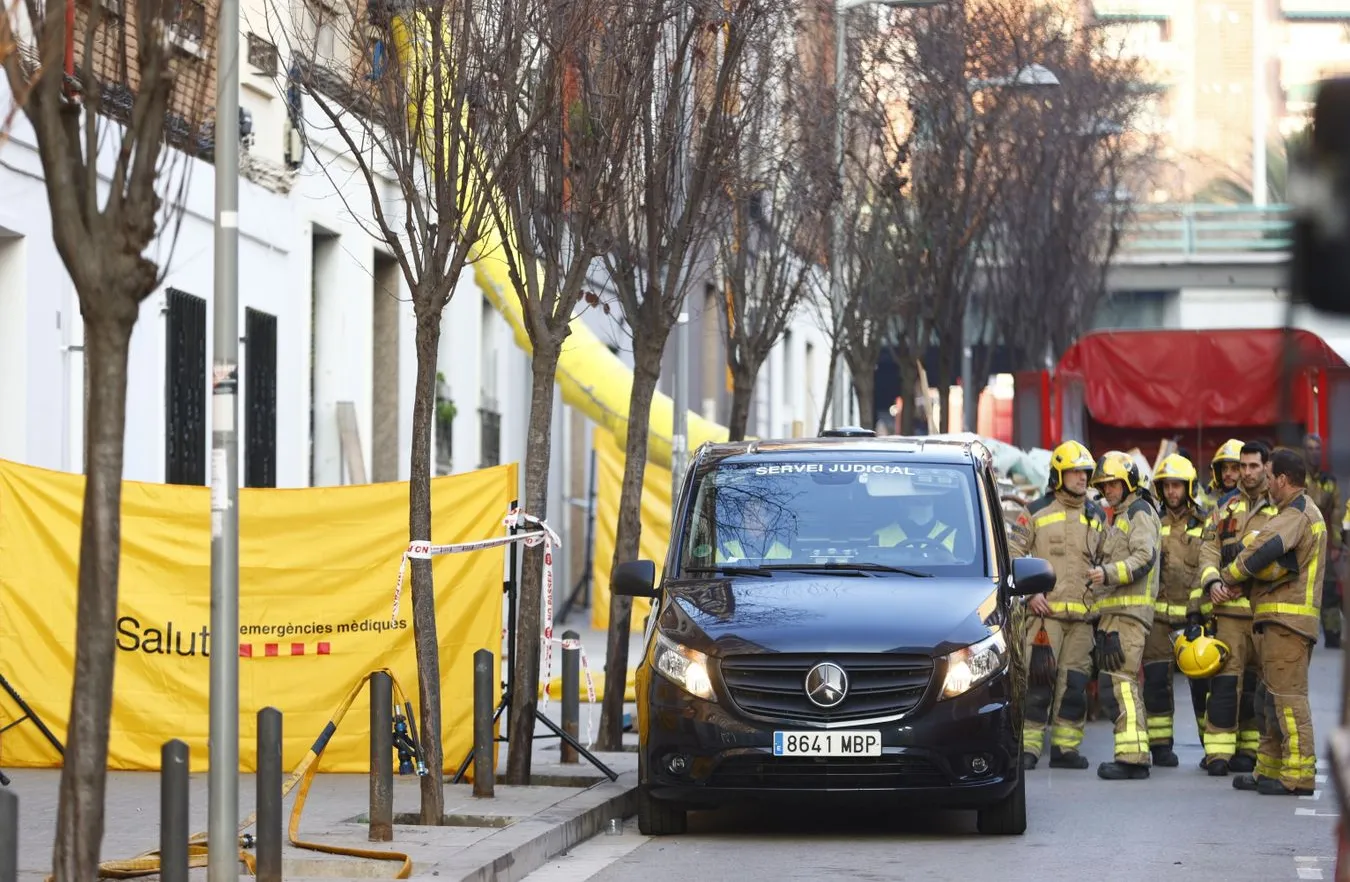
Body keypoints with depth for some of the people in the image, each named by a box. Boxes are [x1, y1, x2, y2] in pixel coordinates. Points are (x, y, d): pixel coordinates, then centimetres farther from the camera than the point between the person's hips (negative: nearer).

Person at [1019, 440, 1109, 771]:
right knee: (1038, 681, -9)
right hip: (1045, 610, -4)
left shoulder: (1097, 516, 16)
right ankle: (1028, 747, -6)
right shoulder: (1037, 512, 4)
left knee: (1075, 682, 4)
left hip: (1083, 614, 4)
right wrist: (1029, 593, -7)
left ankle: (1065, 747, 10)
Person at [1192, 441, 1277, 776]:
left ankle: (1249, 749, 13)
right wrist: (1212, 581, -10)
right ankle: (1218, 751, -6)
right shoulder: (1227, 508, 14)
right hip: (1230, 607, 1)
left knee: (1256, 683, 5)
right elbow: (1209, 549, 8)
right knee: (1226, 678, -6)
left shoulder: (1282, 509, 5)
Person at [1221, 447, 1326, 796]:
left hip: (1286, 619, -11)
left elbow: (1261, 552, -22)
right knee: (1273, 697, 14)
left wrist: (1227, 577, -5)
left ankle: (1298, 775, -11)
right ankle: (1270, 770, 19)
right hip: (1286, 619, 11)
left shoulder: (1295, 515, -13)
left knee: (1288, 696, -10)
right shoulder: (1308, 512, 21)